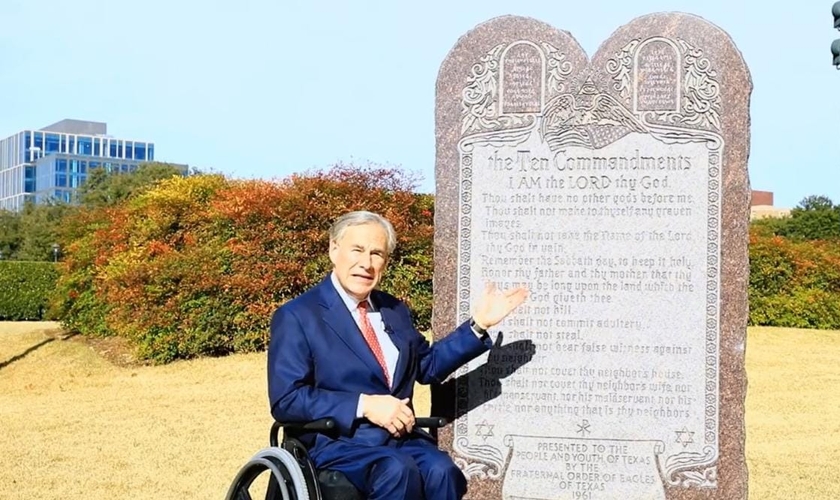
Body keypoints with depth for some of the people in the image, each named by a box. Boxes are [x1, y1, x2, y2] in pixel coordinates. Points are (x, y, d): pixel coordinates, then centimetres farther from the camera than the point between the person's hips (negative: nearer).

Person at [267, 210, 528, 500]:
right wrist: (364, 405, -18)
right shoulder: (296, 316, -3)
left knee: (441, 469, -27)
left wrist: (479, 324, 15)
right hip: (338, 443, -5)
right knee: (398, 469, -34)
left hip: (401, 437, 5)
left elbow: (428, 366, 24)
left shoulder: (394, 310, 17)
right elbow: (286, 400, -11)